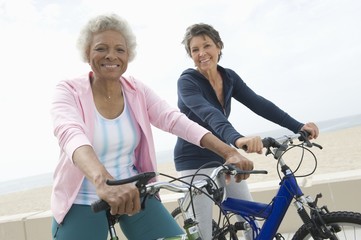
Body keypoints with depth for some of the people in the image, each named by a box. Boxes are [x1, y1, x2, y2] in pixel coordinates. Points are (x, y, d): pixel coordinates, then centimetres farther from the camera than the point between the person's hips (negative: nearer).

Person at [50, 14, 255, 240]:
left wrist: (229, 152, -28)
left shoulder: (137, 91, 0)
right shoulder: (69, 91, -10)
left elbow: (177, 120, -13)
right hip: (82, 201, -2)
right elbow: (71, 135, -30)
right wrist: (102, 180, -50)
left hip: (135, 193, 3)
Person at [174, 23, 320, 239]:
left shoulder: (229, 77, 1)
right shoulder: (187, 81, -17)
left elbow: (258, 103, -8)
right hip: (195, 162, -6)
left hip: (224, 157, 6)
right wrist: (237, 139, -54)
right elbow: (209, 114, -36)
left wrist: (298, 126, -18)